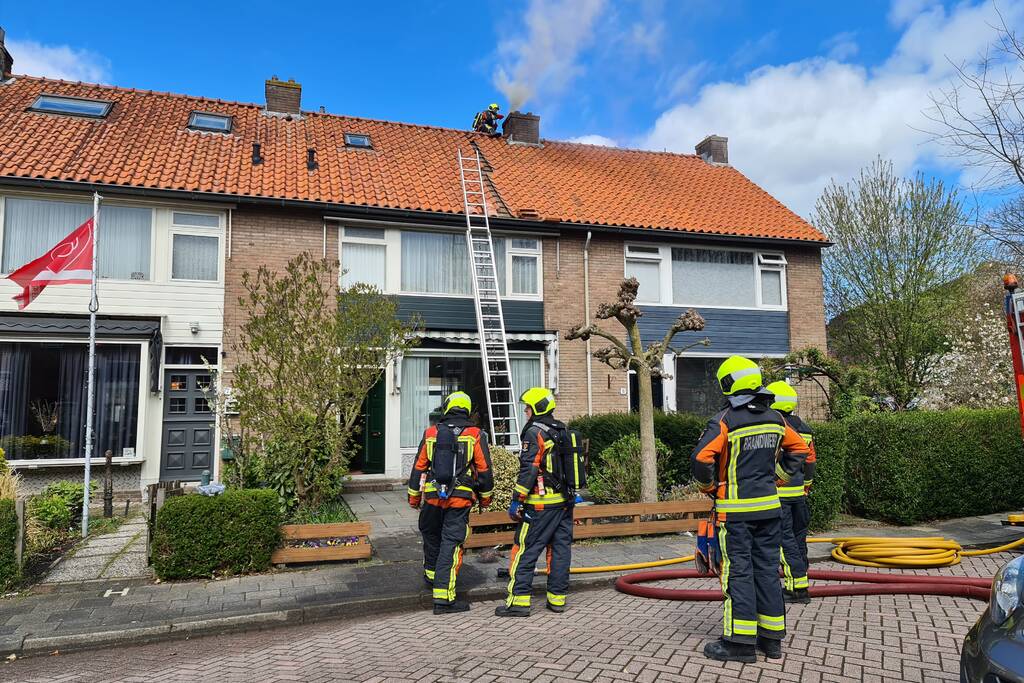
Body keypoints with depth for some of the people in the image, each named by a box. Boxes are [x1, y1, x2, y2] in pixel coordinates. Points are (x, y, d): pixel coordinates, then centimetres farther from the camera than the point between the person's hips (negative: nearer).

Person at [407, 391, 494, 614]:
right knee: (451, 544, -2)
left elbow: (418, 467, 9)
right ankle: (443, 598, -3)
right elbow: (485, 470, -1)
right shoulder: (476, 435, -3)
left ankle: (431, 574, 45)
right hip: (460, 499, -3)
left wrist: (414, 497, 19)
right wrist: (485, 497, 13)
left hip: (433, 496, 3)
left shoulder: (431, 433, 5)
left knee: (431, 536, 25)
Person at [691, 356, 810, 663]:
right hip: (770, 506, 6)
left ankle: (740, 642, 4)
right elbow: (799, 449, 18)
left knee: (738, 571, 0)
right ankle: (772, 638, 20)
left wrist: (708, 487, -5)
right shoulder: (775, 418, 6)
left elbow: (701, 459, -23)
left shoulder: (725, 421, -15)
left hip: (736, 509, -6)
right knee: (767, 569, 12)